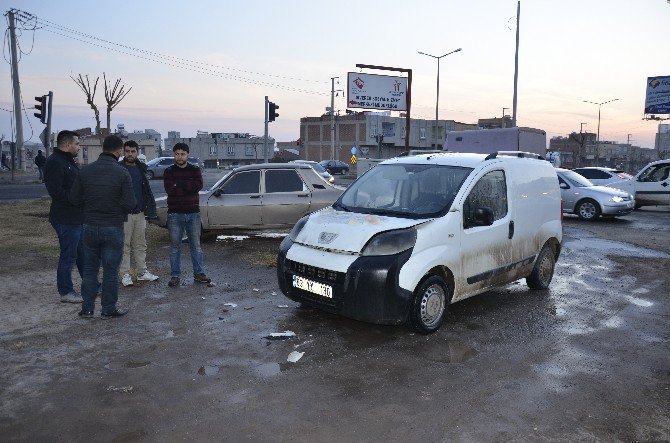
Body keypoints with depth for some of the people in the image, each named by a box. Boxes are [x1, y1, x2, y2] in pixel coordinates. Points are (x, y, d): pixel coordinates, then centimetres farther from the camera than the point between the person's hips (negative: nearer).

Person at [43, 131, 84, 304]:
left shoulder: (69, 161, 17)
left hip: (77, 217, 10)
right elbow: (56, 192, -24)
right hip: (66, 219, -10)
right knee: (68, 257, 0)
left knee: (83, 254, 17)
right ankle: (66, 292, 11)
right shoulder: (55, 163, -16)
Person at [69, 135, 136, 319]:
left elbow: (74, 198, 1)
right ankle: (108, 309, 15)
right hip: (113, 228, -4)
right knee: (111, 270, 6)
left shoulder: (86, 171, -1)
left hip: (90, 227, 4)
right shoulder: (122, 173, -13)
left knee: (89, 268, 15)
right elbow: (130, 204, -16)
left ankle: (87, 308, 21)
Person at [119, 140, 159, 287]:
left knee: (140, 244, 11)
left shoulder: (141, 169, 12)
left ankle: (142, 272, 19)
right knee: (125, 245, 2)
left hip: (140, 213, 5)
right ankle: (125, 274, 8)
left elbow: (147, 190, 14)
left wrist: (150, 208, 5)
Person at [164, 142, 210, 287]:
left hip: (193, 213, 1)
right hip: (175, 214, -1)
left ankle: (199, 273, 17)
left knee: (196, 245, 8)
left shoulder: (195, 170, 6)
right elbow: (169, 189, -14)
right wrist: (188, 187, -14)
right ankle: (175, 276, 13)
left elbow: (198, 185, -14)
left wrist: (178, 184, -15)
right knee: (175, 246, 4)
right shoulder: (169, 171, 3)